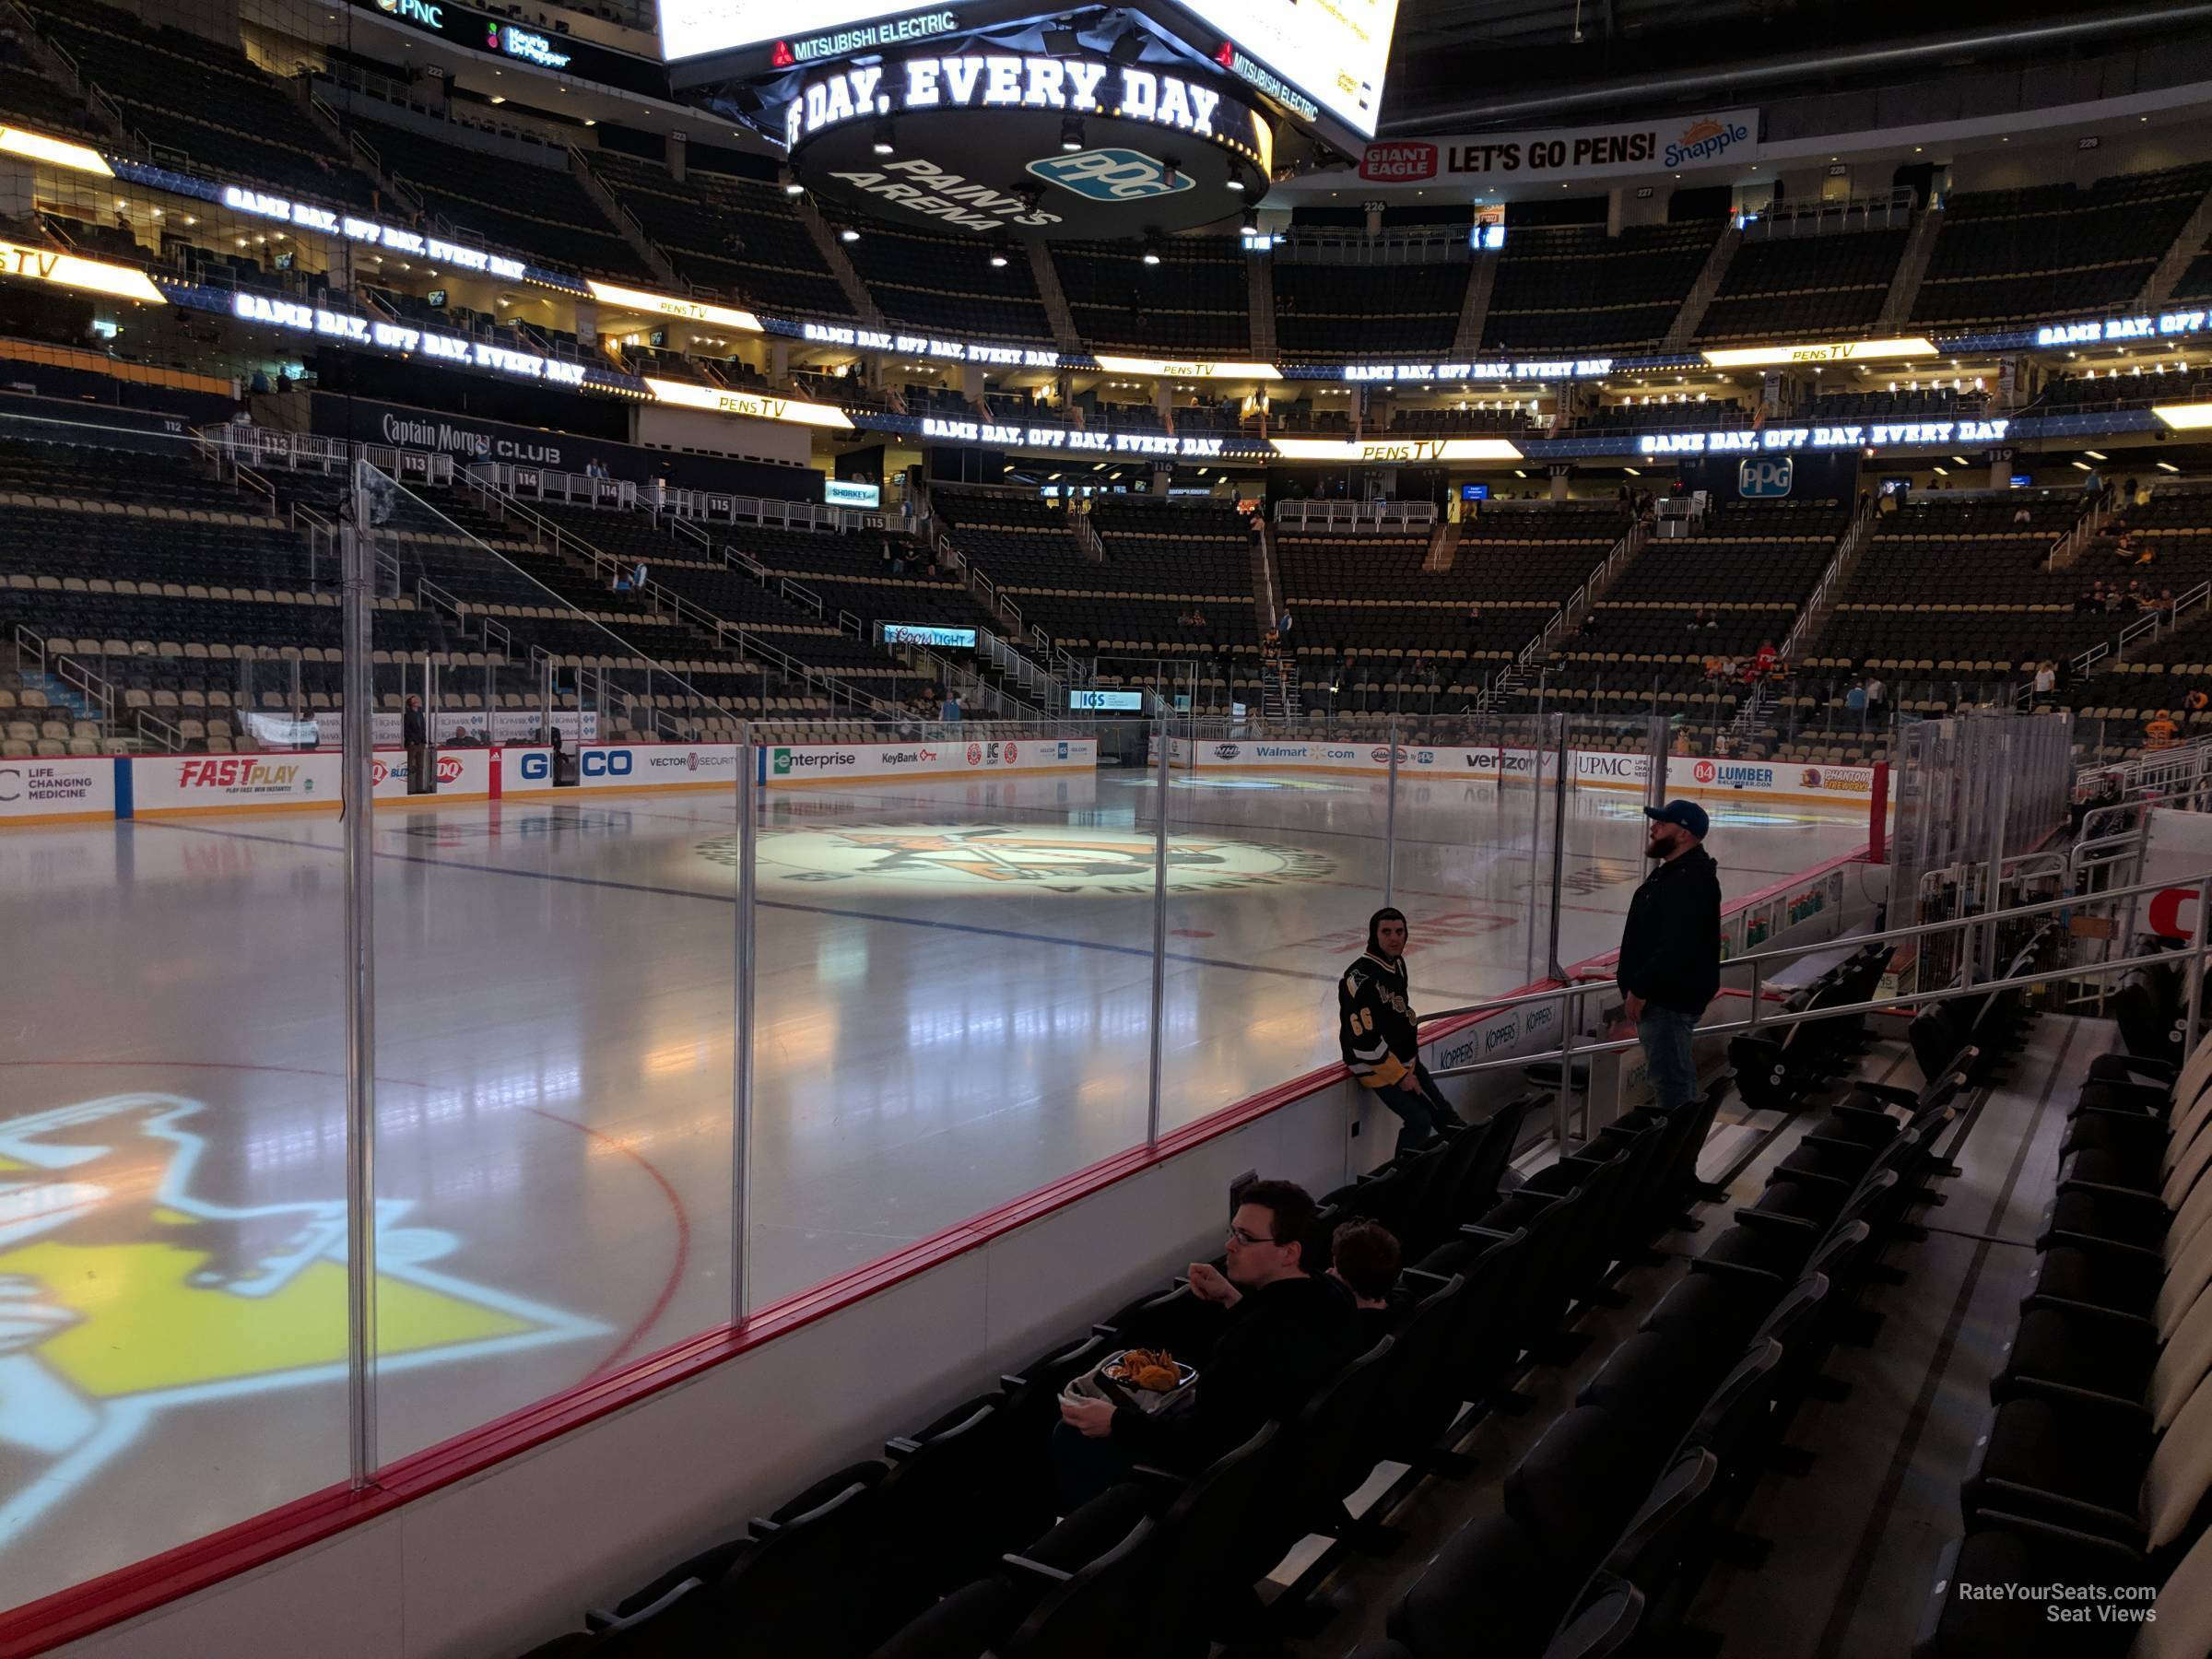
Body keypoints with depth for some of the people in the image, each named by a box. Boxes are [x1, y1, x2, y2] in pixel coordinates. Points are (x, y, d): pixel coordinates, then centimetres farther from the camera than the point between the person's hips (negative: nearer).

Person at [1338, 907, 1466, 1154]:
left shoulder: (1397, 962, 3)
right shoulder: (1361, 977, -28)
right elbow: (1364, 1040, -28)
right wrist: (1400, 1075, -20)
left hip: (1407, 1057, 9)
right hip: (1376, 1066, -9)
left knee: (1440, 1111, 15)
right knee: (1419, 1120, -11)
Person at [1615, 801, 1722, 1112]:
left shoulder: (1690, 880, -23)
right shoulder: (1673, 871, 13)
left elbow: (1677, 947, -29)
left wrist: (1640, 989, -22)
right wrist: (1633, 984, 20)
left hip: (1670, 998, -11)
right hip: (1663, 994, 11)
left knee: (1669, 1078, -5)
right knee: (1677, 1074, 22)